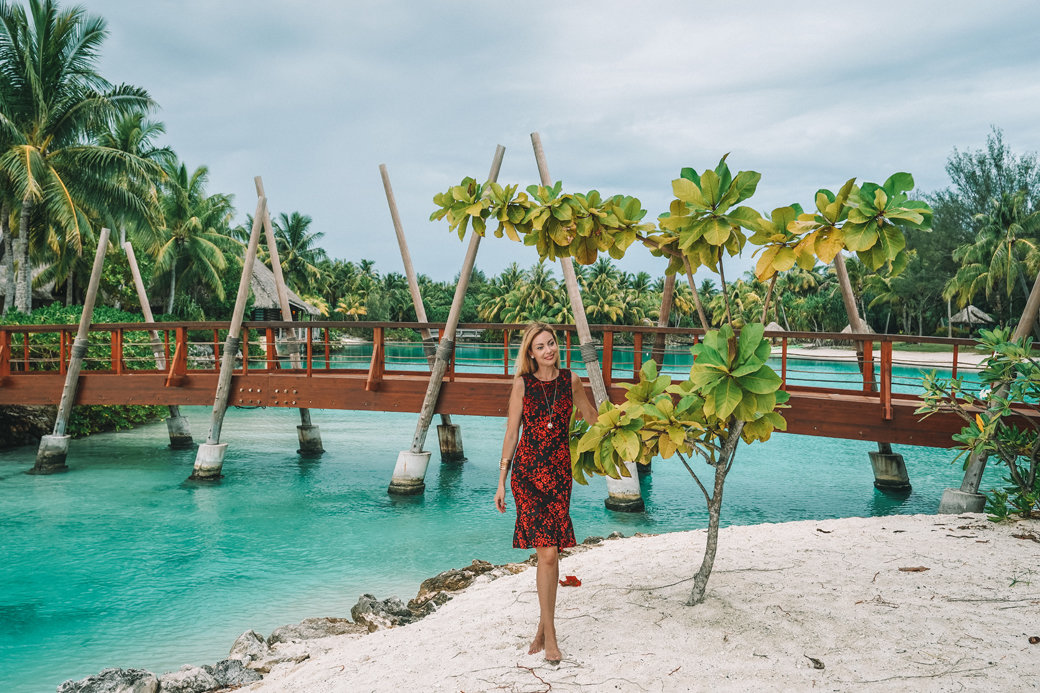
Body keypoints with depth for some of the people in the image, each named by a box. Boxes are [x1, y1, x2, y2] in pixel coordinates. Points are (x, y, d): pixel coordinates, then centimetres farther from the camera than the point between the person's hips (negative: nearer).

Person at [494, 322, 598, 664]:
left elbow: (593, 417, 22)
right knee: (547, 552, -7)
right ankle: (549, 633, 4)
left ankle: (543, 628, 18)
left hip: (559, 472, 2)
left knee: (550, 552, 2)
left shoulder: (570, 380, 6)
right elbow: (512, 433, 4)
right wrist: (501, 481, 4)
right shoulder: (522, 383, 1)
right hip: (527, 471, -2)